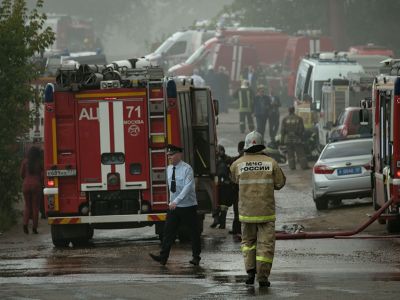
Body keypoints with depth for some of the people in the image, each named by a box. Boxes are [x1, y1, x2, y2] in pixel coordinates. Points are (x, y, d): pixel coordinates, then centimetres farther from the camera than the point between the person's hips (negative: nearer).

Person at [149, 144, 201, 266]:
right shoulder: (169, 169, 8)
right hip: (173, 206, 6)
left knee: (194, 232, 5)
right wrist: (172, 201, 15)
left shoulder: (187, 169, -14)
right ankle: (163, 256, -8)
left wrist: (177, 201, -29)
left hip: (187, 206, -6)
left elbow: (187, 187, -22)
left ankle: (196, 257, 15)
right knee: (168, 231, -4)